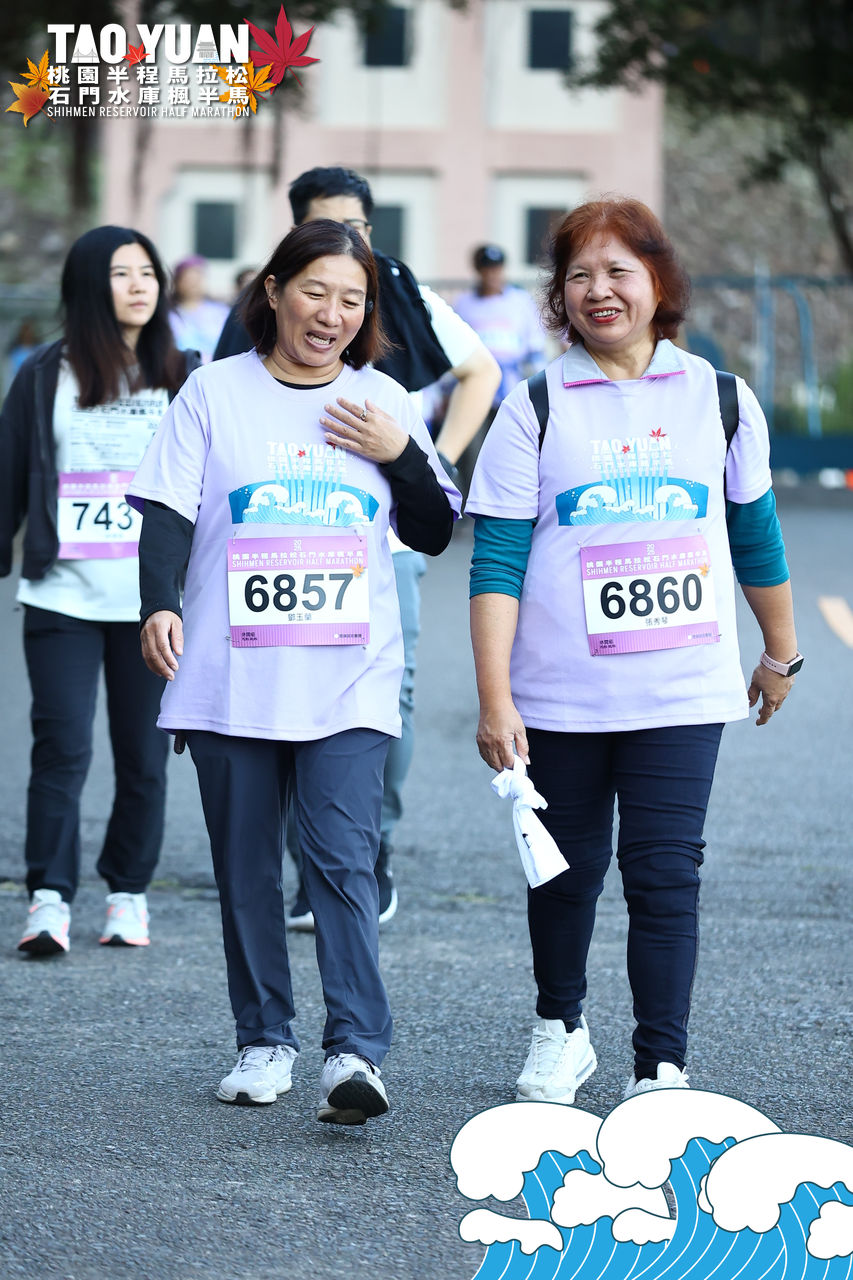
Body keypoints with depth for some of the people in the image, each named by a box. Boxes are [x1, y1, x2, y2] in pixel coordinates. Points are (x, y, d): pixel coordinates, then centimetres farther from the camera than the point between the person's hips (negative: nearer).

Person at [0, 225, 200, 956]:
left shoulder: (184, 377, 8)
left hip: (157, 597, 1)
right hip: (64, 596, -1)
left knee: (144, 756, 5)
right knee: (62, 748, -8)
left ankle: (129, 892, 18)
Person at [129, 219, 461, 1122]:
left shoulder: (384, 403, 11)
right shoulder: (215, 393, 5)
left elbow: (434, 535, 13)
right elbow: (168, 511, 1)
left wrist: (401, 456, -3)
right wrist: (160, 602, -16)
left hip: (349, 682, 0)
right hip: (230, 677, 0)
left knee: (343, 861, -12)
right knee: (245, 867, 5)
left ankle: (355, 1051, -16)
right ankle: (263, 1042, 16)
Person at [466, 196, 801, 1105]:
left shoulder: (720, 399, 5)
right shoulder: (534, 410, -2)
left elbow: (756, 537, 17)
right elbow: (496, 564, -5)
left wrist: (780, 654, 25)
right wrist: (495, 699, -12)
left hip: (684, 691, 0)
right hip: (561, 692, 0)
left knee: (664, 871, -7)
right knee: (567, 868, 12)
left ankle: (661, 1068, -4)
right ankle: (559, 1029, 34)